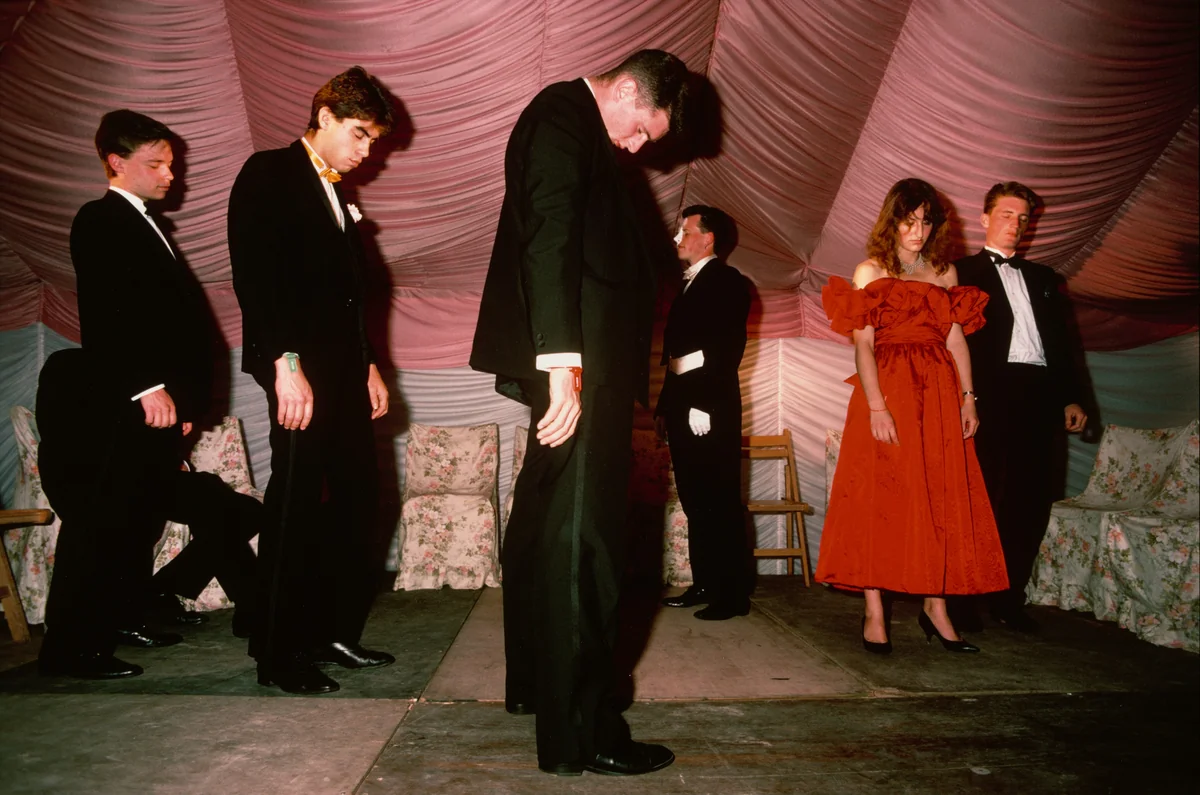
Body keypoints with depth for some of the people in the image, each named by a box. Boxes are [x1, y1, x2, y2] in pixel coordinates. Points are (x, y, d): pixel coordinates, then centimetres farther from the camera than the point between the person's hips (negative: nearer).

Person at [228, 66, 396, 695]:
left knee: (355, 496, 7)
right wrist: (285, 363, -20)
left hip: (343, 367, 8)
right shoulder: (269, 175, -2)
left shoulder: (338, 196, 23)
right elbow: (254, 277, -13)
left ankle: (335, 632, 19)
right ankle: (278, 654, 4)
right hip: (300, 367, -8)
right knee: (296, 501, -7)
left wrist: (367, 365, 18)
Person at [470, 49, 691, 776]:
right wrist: (563, 365, -27)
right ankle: (580, 732, 0)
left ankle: (535, 682, 34)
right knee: (580, 539, -8)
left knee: (549, 526, 18)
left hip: (579, 361, 11)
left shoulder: (578, 125, 23)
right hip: (577, 365, -11)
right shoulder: (564, 116, -7)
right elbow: (549, 239, -20)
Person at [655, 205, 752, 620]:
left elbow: (728, 348, -13)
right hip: (682, 406, 8)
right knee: (695, 503, 11)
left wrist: (704, 405, -20)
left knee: (720, 504, -5)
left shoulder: (728, 281, -3)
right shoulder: (686, 284, 21)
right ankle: (704, 584, 19)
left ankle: (732, 594, 2)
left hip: (711, 408, -8)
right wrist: (664, 405, 14)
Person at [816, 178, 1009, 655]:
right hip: (886, 394, -4)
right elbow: (863, 346, -5)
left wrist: (968, 398, 1)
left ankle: (936, 607, 12)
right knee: (879, 499, -4)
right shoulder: (870, 272, 4)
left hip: (940, 397, 4)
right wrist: (877, 406, -16)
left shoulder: (945, 272, 15)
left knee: (942, 500, 3)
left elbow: (956, 339, 11)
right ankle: (874, 615, 1)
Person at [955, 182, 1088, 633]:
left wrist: (1071, 397, 10)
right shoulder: (962, 273, 6)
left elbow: (1062, 341, 20)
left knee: (1032, 504, 5)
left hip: (1041, 398, 5)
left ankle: (1009, 600, 15)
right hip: (994, 395, -5)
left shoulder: (1042, 278, 23)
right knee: (986, 499, -6)